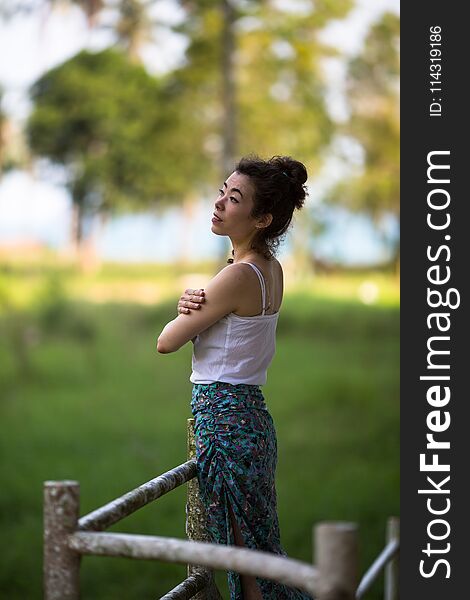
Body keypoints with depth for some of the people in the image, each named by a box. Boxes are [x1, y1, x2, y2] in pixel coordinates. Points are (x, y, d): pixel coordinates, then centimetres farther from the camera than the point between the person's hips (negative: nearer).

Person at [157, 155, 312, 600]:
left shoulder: (239, 276, -19)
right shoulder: (271, 268, 8)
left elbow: (166, 342, -12)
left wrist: (186, 314, 9)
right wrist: (192, 304, -6)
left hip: (223, 418, -9)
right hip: (252, 415, 9)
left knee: (245, 555, -2)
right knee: (259, 549, 16)